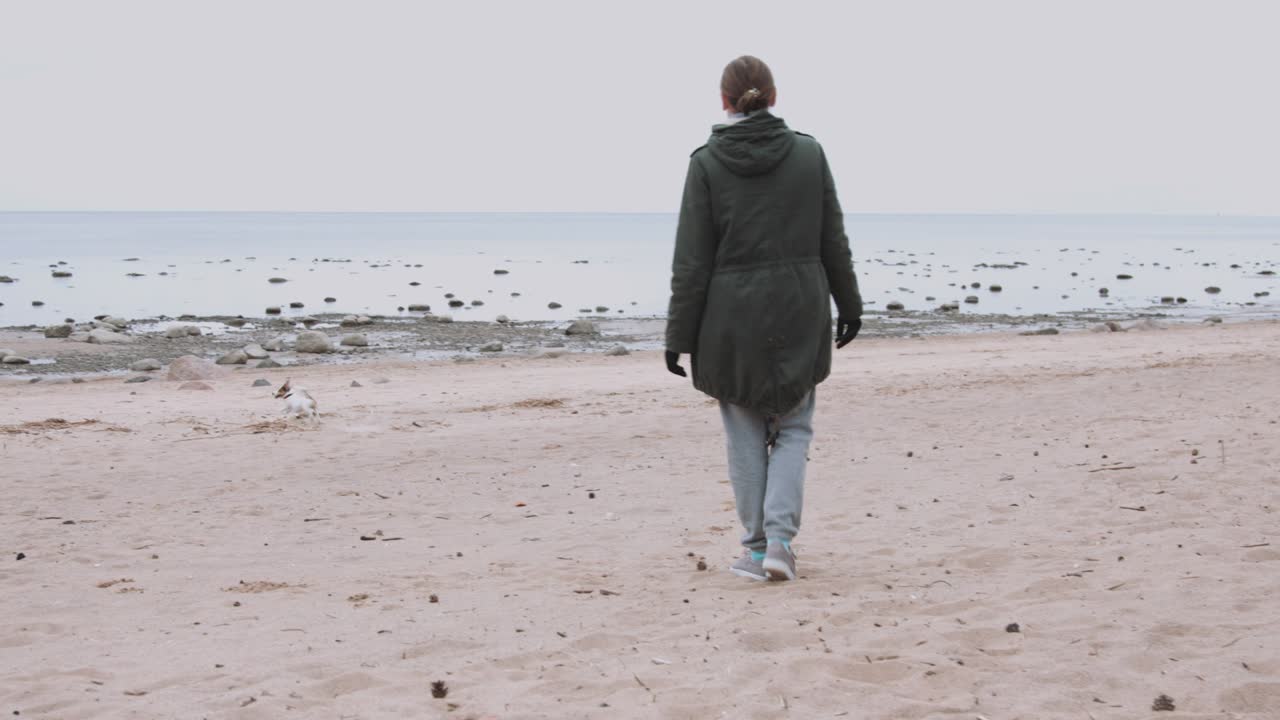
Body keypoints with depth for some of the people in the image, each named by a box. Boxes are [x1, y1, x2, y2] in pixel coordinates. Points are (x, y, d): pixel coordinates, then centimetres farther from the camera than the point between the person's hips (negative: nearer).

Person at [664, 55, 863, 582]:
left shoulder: (706, 163, -7)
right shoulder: (809, 153, -2)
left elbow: (692, 261, -8)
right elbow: (833, 242, 3)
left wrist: (679, 336, -3)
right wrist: (848, 305, 16)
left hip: (731, 318, -1)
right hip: (799, 314, 1)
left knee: (746, 436, 12)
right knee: (793, 427, 15)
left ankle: (757, 548, 16)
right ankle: (780, 539, 0)